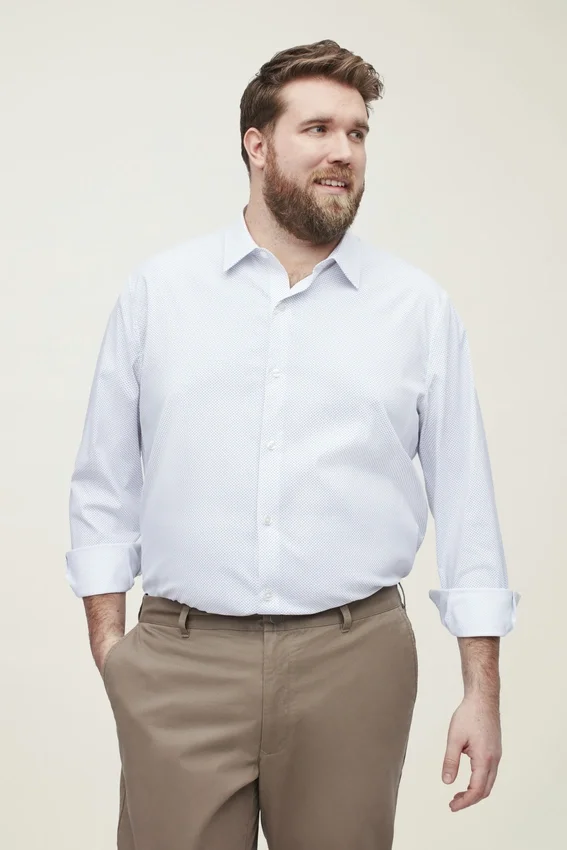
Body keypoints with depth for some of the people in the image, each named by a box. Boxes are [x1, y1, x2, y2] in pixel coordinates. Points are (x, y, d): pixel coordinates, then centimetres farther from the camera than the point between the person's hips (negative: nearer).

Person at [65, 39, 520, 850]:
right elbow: (104, 486, 8)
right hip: (181, 662, 0)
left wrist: (483, 690, 2)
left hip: (352, 659, 0)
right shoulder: (158, 290, 5)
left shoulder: (419, 308, 4)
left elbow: (465, 503, 5)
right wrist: (108, 645, 2)